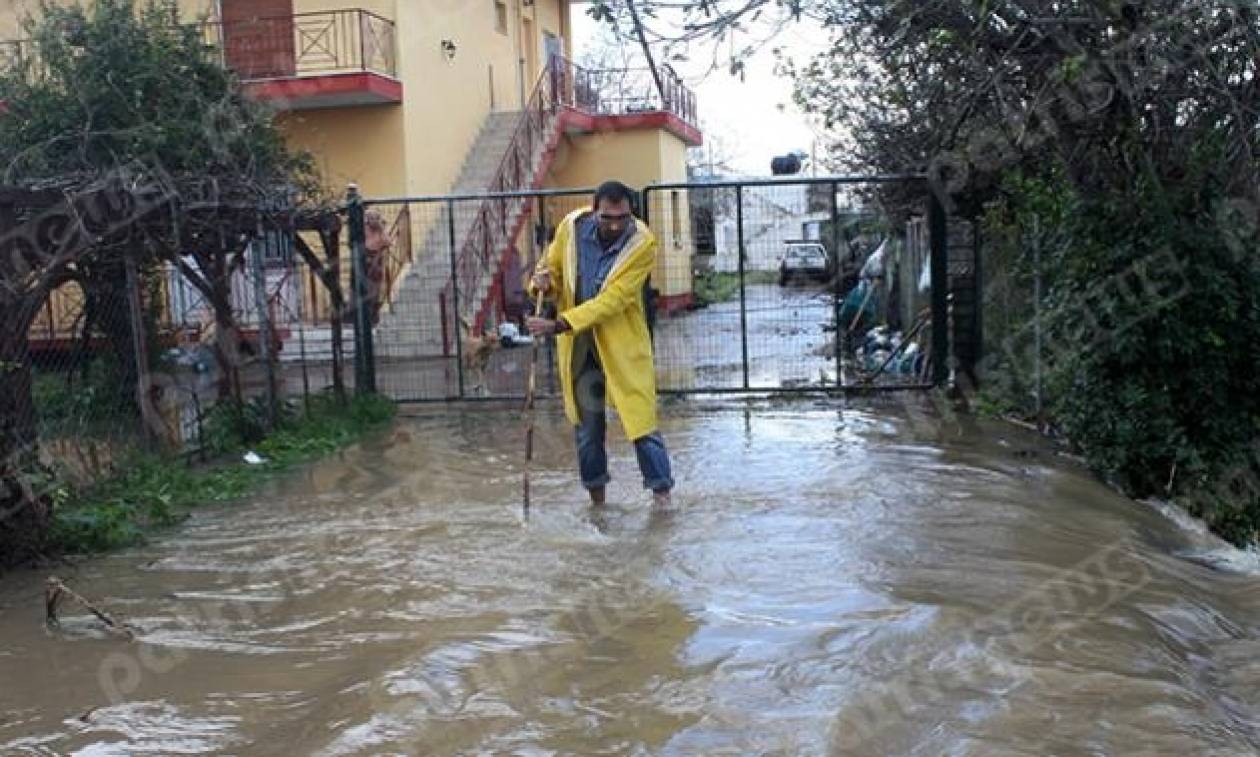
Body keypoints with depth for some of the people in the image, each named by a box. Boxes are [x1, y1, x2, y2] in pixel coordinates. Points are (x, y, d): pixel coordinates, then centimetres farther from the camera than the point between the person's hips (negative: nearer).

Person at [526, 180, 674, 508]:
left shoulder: (642, 243, -18)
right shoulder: (572, 226, -9)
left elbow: (613, 300, -25)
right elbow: (552, 269, 7)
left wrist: (558, 325, -31)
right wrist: (543, 282, -19)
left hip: (622, 340, -3)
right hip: (577, 341, 3)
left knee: (639, 414, -5)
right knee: (586, 418, 12)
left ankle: (661, 488, 10)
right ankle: (596, 493, 26)